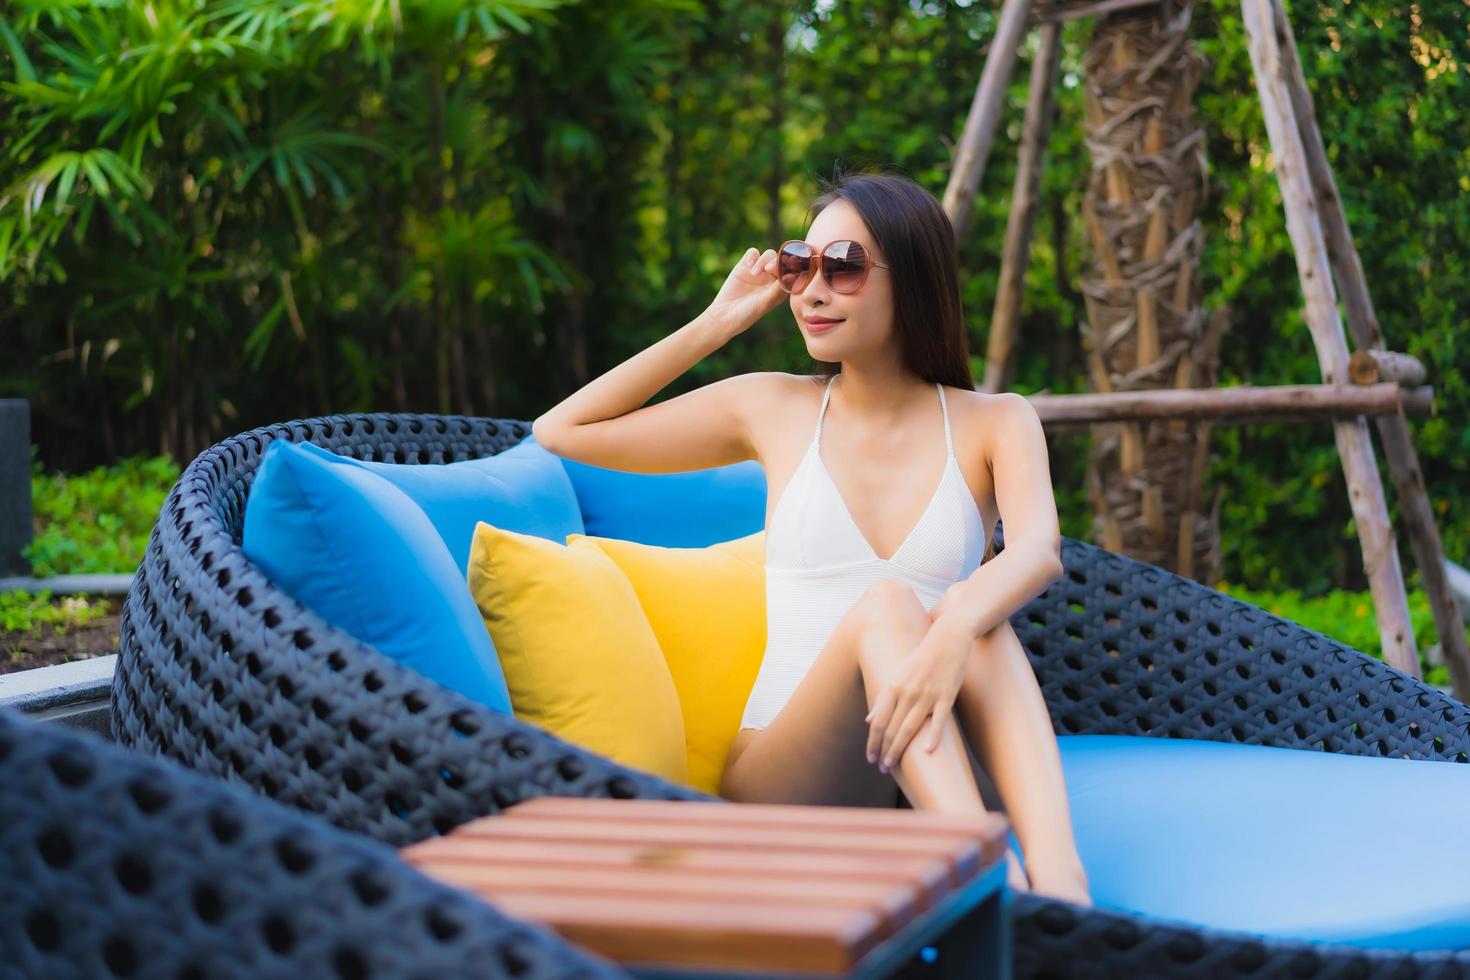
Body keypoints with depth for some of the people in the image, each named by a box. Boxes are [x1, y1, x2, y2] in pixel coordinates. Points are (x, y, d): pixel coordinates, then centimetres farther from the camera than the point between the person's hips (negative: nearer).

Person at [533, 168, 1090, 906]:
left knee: (973, 617, -30)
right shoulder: (774, 410, 11)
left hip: (930, 772, 0)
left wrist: (953, 630, -38)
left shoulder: (994, 423, 7)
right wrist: (716, 325, 11)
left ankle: (1055, 876, -46)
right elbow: (560, 433, 15)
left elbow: (1038, 552, -15)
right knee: (884, 603, -29)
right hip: (780, 783, 0)